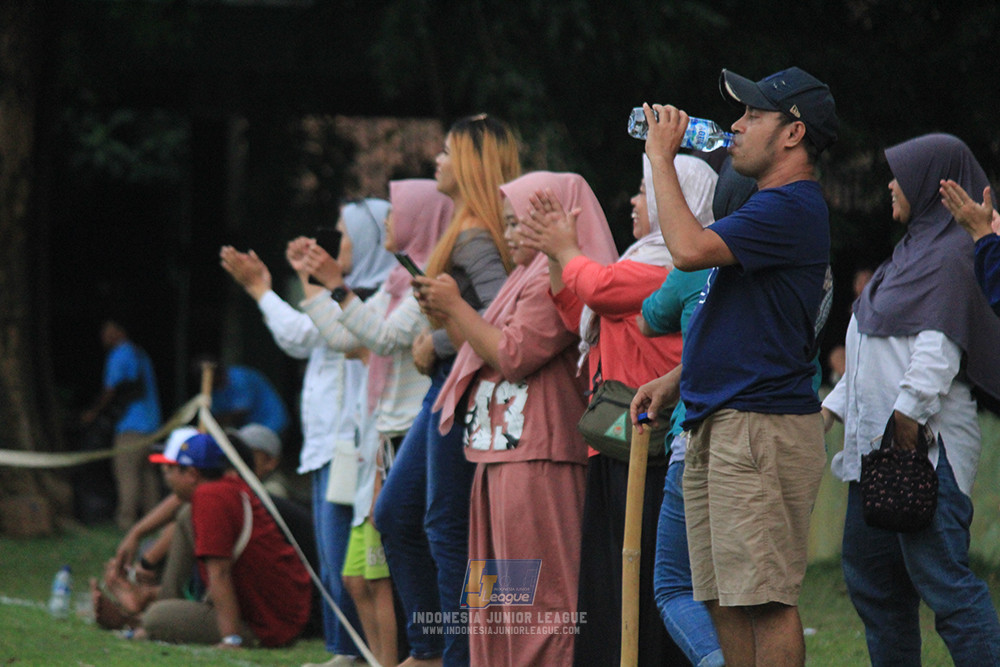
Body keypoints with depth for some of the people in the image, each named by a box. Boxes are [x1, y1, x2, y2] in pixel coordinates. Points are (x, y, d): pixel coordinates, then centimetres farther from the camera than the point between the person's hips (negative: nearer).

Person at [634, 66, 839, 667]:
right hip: (718, 426, 11)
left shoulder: (792, 209, -12)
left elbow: (690, 248, -24)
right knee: (726, 600, 10)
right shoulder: (773, 207, 22)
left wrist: (662, 158, -12)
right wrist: (676, 381, 21)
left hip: (762, 428, -11)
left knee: (765, 599, -11)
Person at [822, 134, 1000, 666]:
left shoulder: (952, 254, -9)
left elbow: (939, 348, -19)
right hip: (878, 444, 11)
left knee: (940, 578, -14)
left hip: (925, 444, -11)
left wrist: (908, 411, -25)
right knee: (869, 576, 12)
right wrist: (834, 406, 22)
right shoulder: (915, 248, 21)